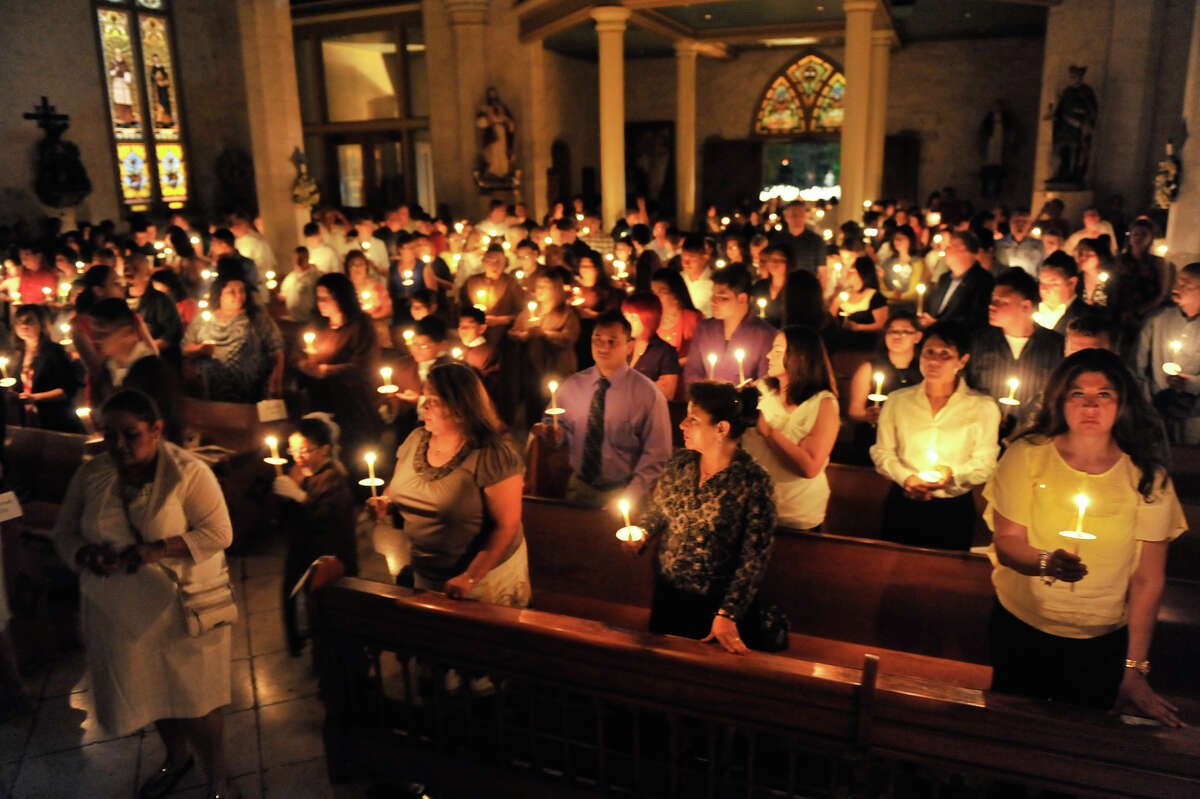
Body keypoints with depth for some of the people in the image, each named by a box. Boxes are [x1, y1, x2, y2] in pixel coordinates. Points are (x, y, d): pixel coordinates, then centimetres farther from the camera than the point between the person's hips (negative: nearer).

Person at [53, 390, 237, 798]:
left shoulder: (188, 472, -15)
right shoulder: (90, 474, -1)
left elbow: (219, 533, -17)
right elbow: (64, 532, 5)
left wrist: (158, 550, -27)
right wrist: (85, 554, -17)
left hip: (182, 606, -4)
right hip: (119, 610, 5)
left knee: (196, 693, 6)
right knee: (152, 689, 21)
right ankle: (176, 758, 48)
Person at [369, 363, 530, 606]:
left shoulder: (493, 456, -21)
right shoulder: (415, 440, -1)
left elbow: (506, 526, -21)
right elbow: (397, 485, 15)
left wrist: (469, 578, -24)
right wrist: (386, 503, -8)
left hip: (485, 574, -6)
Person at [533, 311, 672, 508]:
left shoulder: (648, 394, -5)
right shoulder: (572, 385, 5)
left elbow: (656, 456, -4)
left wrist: (629, 499, -13)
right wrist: (557, 434, -7)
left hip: (622, 493, -3)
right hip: (579, 489, 3)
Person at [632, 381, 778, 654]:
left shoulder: (754, 482, -19)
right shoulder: (680, 464, -3)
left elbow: (754, 559, -18)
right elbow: (655, 509, 13)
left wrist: (727, 615, -21)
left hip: (719, 603, -5)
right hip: (668, 596, 5)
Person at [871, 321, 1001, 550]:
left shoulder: (984, 407, -2)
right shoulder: (897, 401, 3)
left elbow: (985, 464, -3)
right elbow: (882, 452, 3)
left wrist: (953, 474, -21)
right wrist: (906, 477, -14)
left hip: (954, 512, -1)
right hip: (902, 507, 1)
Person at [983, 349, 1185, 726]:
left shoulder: (1148, 477, -8)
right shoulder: (1027, 456, -10)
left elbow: (1148, 579, -8)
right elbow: (1006, 543, -9)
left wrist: (1135, 670, -10)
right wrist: (1046, 562, -31)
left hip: (1103, 642, 0)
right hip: (1021, 630, 0)